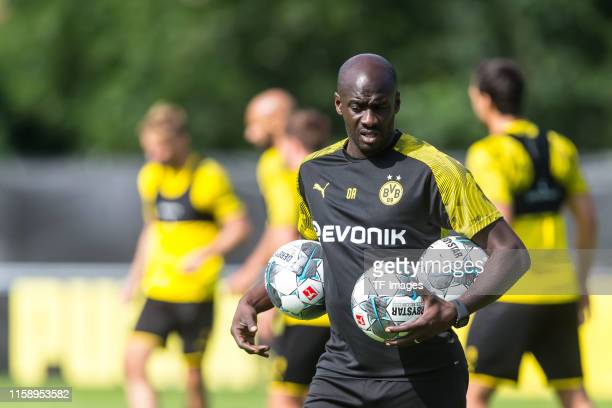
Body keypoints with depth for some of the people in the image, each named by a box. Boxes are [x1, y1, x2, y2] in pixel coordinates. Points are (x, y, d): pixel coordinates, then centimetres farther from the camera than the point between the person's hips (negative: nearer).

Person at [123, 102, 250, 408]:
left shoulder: (208, 176, -8)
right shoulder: (150, 176, 10)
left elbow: (239, 227, -7)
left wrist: (204, 254, -20)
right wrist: (137, 272, 16)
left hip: (197, 293, -5)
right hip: (158, 290, 5)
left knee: (193, 376, 2)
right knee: (133, 359, -13)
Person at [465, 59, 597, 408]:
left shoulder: (488, 153, -10)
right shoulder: (559, 146, 10)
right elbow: (587, 218, 12)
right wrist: (582, 282, 20)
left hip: (513, 294, -6)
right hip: (561, 292, 6)